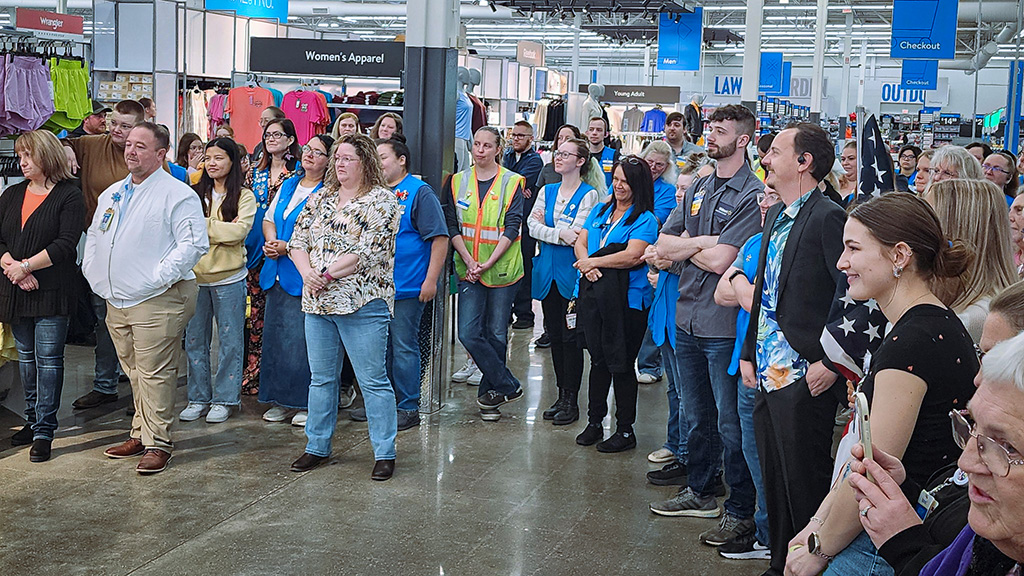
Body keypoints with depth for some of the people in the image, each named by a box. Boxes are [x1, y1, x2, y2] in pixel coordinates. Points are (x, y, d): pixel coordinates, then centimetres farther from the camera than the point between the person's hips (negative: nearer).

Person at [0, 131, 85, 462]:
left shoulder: (69, 196, -4)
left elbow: (65, 245, -13)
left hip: (51, 293, -6)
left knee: (48, 358, -5)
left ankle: (44, 430, 0)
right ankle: (33, 420, 24)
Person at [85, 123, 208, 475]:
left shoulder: (177, 195, -8)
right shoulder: (111, 194, 17)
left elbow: (193, 244, -16)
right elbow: (94, 235, 29)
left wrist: (159, 277, -19)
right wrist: (92, 271, 15)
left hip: (156, 302, -8)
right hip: (116, 301, 8)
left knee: (154, 374, -6)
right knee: (135, 373, 15)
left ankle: (158, 443, 2)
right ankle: (140, 434, 25)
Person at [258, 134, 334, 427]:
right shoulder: (288, 185, 15)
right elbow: (268, 218, 21)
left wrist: (289, 247, -17)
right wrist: (271, 241, 0)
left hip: (304, 277, -7)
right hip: (277, 274, 7)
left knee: (302, 339, -6)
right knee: (276, 336, 9)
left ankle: (306, 403, 7)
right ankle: (282, 400, 19)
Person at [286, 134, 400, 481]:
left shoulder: (380, 201, -6)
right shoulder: (320, 198, 14)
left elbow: (368, 252, -15)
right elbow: (297, 240, 11)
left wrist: (327, 275, -14)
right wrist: (307, 272, -8)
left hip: (362, 305, -6)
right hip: (318, 302, 6)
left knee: (373, 380, -1)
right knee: (321, 377, 14)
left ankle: (385, 453, 8)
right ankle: (317, 447, 26)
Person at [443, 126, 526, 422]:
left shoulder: (511, 182, -1)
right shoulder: (458, 182, 6)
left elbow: (512, 227, -7)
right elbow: (452, 225, 2)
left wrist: (488, 262, -16)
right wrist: (469, 260, -11)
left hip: (502, 269, -2)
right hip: (469, 271, 2)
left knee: (496, 334, 4)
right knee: (469, 333, -7)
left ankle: (489, 392, 20)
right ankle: (508, 386, 5)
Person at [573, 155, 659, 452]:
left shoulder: (645, 220, -5)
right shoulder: (600, 211, 15)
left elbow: (632, 256, -18)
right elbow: (580, 243, 10)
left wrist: (594, 261, -11)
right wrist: (586, 264, -11)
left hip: (626, 300, -5)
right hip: (593, 294, 6)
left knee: (621, 364, 2)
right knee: (598, 360, 15)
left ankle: (625, 430, 14)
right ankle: (594, 422, 27)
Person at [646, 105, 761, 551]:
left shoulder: (752, 194, -11)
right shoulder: (697, 189, 13)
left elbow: (720, 260, -20)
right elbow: (663, 243, 6)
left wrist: (682, 248, -4)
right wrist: (702, 242, -11)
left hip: (724, 325, -7)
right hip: (687, 318, 7)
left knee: (730, 422, 1)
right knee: (697, 414, 18)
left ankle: (742, 510, 13)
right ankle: (699, 492, 33)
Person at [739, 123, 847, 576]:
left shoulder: (827, 218, -14)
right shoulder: (775, 216, 14)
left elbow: (850, 292, -21)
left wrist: (829, 360, -20)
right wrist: (749, 351, 15)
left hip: (804, 377, -9)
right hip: (768, 373, 9)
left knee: (804, 485, 2)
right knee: (774, 481, 18)